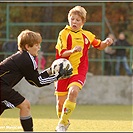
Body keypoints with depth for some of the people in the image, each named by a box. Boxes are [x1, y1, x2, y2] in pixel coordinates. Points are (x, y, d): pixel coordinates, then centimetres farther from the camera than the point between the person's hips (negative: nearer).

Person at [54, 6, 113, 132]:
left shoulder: (87, 35, 8)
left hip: (79, 71, 1)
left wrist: (106, 42, 1)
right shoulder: (64, 33, -3)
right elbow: (62, 53, -13)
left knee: (73, 92, -26)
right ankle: (62, 120, 33)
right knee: (60, 101, 1)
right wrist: (72, 51, -32)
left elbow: (99, 46, 23)